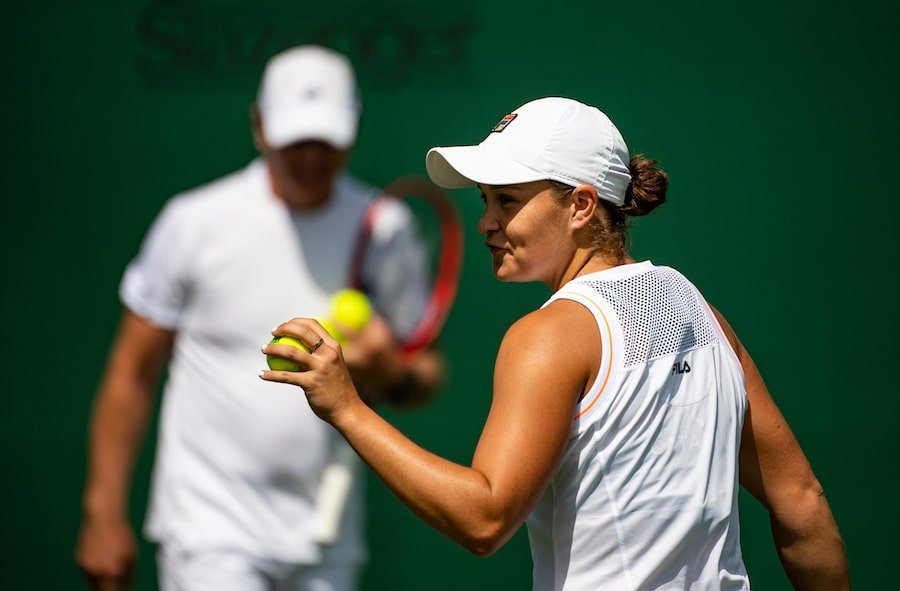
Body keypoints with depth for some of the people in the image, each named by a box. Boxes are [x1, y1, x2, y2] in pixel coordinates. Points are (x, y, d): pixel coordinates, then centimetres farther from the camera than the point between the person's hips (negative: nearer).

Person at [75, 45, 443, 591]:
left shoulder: (387, 229, 3)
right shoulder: (196, 222, -5)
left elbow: (428, 369, 11)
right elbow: (132, 374, 0)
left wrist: (392, 375, -14)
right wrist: (105, 514, -3)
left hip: (327, 546, 4)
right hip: (212, 532, -4)